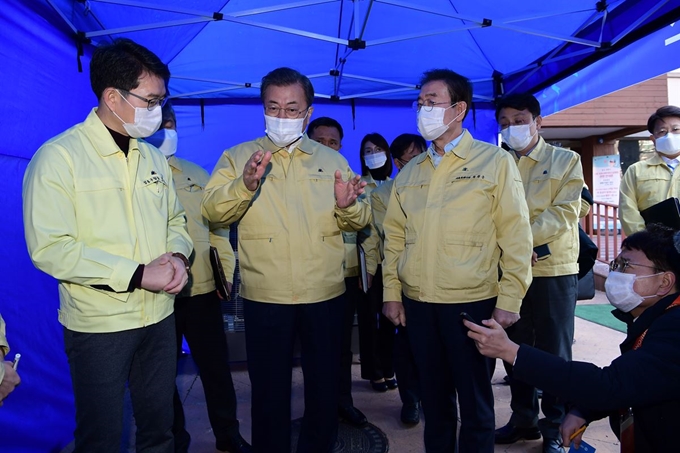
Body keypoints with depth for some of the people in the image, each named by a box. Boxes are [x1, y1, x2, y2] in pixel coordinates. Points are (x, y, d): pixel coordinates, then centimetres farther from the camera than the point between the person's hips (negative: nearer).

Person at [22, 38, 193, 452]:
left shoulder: (154, 158, 9)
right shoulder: (59, 156, -12)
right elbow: (50, 248, -19)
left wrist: (177, 255, -8)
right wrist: (138, 275, -21)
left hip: (160, 318, 6)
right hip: (98, 325, -5)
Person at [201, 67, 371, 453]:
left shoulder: (332, 160, 9)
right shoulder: (238, 157, 3)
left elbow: (360, 221, 4)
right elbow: (213, 211, -11)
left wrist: (347, 205, -19)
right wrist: (245, 184, -29)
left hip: (326, 294, 2)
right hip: (265, 296, -2)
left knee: (325, 386, 17)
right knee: (270, 390, 13)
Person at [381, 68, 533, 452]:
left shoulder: (495, 162, -3)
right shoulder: (409, 173, 10)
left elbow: (516, 235, -6)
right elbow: (395, 236, 10)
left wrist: (509, 299, -10)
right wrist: (392, 292, 5)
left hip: (472, 301, -4)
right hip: (417, 303, 4)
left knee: (475, 400, 10)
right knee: (434, 396, 17)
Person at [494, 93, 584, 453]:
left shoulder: (565, 161, 2)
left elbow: (564, 212, -8)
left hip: (553, 270, -3)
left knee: (554, 353, 4)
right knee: (515, 349, 12)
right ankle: (523, 419, 28)